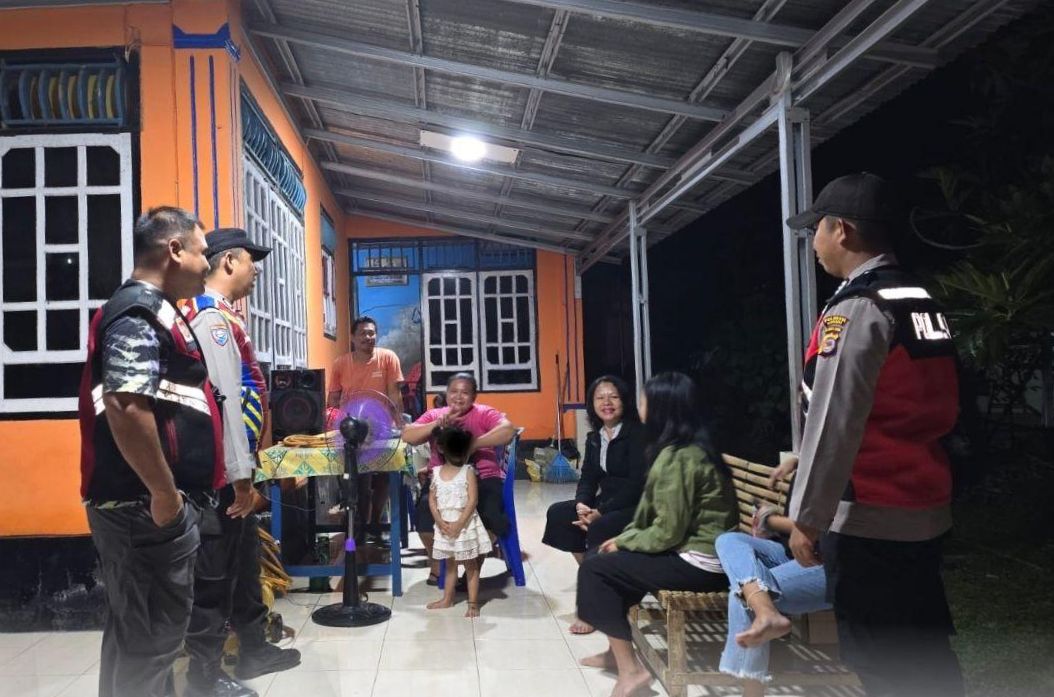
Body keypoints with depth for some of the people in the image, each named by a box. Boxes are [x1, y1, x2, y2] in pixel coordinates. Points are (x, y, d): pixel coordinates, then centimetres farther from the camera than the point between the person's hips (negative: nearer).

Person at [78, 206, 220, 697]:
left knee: (137, 628, 20)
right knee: (151, 633, 1)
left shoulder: (149, 310, 17)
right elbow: (125, 407, -29)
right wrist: (164, 493, -23)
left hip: (143, 502, 10)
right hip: (146, 505, -10)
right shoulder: (140, 312, -16)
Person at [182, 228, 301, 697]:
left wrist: (244, 469, 17)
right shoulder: (211, 316, -16)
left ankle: (253, 649, 35)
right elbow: (225, 399, -23)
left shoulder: (222, 314, 14)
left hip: (232, 467, 10)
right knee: (216, 570, 2)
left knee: (244, 559, 20)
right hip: (222, 469, -10)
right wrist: (240, 474, -22)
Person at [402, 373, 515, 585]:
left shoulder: (484, 414, 5)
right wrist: (437, 424, -16)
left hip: (482, 478, -2)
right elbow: (407, 436, 0)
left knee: (492, 515, -29)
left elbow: (508, 431, -14)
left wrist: (474, 444, -23)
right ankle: (437, 561, 6)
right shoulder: (433, 415, 13)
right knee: (424, 510, -26)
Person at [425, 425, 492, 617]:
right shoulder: (436, 472, 1)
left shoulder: (468, 471, -10)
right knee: (450, 564, 18)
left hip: (465, 525, -4)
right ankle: (447, 598, 30)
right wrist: (439, 521, -10)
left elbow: (472, 501, -13)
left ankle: (473, 603, 9)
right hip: (444, 526, 4)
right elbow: (432, 499, 3)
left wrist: (459, 524, -17)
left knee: (470, 565, 3)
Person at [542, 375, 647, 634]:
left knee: (600, 528, -32)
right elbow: (588, 478, 7)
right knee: (558, 513, -6)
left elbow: (637, 483, -21)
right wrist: (582, 505, -16)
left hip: (637, 506, -8)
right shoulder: (594, 438, 10)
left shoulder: (637, 433, -14)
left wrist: (600, 512, -24)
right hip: (607, 503, 8)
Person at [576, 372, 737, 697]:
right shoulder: (690, 447, 9)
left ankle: (630, 669, -1)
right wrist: (625, 538, 5)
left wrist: (623, 542, -6)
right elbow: (656, 514, 14)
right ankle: (618, 651, 25)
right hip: (699, 552, 10)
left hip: (697, 562, -10)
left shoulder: (676, 457, -21)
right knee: (610, 561, 16)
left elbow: (667, 532, -21)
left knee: (594, 568, -6)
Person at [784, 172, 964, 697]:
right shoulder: (920, 302, 11)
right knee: (924, 652, 18)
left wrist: (806, 518, -15)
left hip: (869, 519, -9)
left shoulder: (856, 309, -16)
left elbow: (833, 425, -21)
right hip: (926, 510, 9)